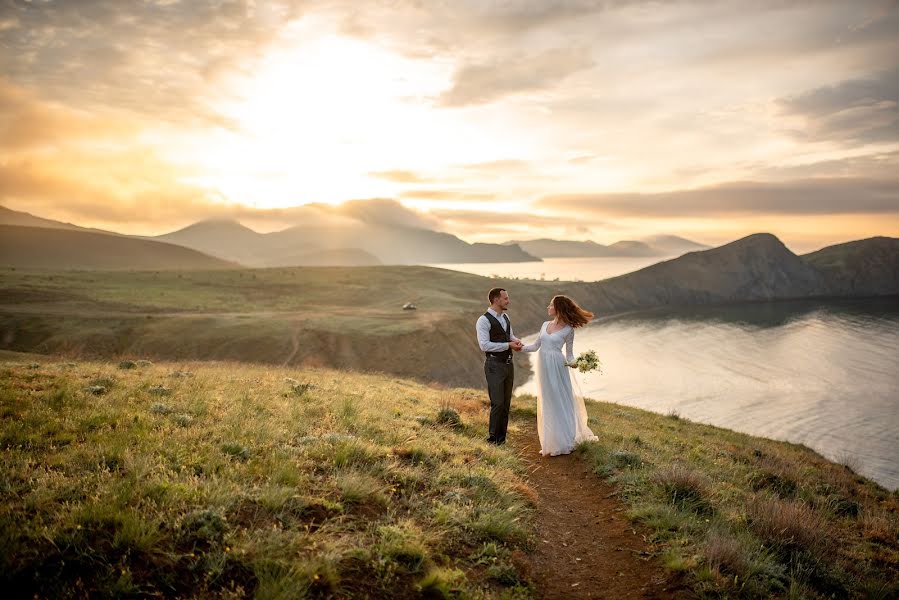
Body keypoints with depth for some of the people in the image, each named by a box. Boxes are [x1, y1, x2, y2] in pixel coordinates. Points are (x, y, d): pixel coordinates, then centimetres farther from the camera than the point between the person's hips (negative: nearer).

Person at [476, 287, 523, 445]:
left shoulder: (505, 317, 12)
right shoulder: (484, 320, -14)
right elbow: (484, 345, -22)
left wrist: (516, 341, -1)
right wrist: (508, 345, -21)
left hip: (508, 364, 8)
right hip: (494, 365, -8)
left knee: (506, 402, 12)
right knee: (497, 403, -7)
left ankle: (502, 436, 23)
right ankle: (493, 438, 8)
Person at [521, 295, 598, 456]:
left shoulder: (568, 329, -4)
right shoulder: (545, 325, 11)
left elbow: (569, 353, 1)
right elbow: (535, 346, 15)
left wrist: (572, 363, -19)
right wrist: (520, 347, 2)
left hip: (557, 368, -5)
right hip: (543, 367, 5)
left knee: (560, 403, 2)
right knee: (547, 405, 11)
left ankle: (564, 442, 15)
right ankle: (552, 441, 22)